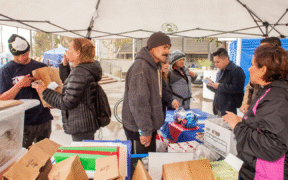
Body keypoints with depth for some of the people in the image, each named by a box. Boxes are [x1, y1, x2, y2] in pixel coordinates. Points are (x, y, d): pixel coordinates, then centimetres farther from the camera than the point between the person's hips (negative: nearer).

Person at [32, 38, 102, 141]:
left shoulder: (79, 72, -21)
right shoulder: (88, 69, 10)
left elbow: (68, 103, -21)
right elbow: (69, 85, 24)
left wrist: (45, 91, -11)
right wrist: (65, 65, 15)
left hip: (81, 127, -10)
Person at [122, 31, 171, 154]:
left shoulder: (155, 66, 11)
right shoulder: (140, 67, -23)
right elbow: (138, 102, -26)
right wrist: (146, 131, -22)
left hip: (150, 126, 9)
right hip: (138, 129, -9)